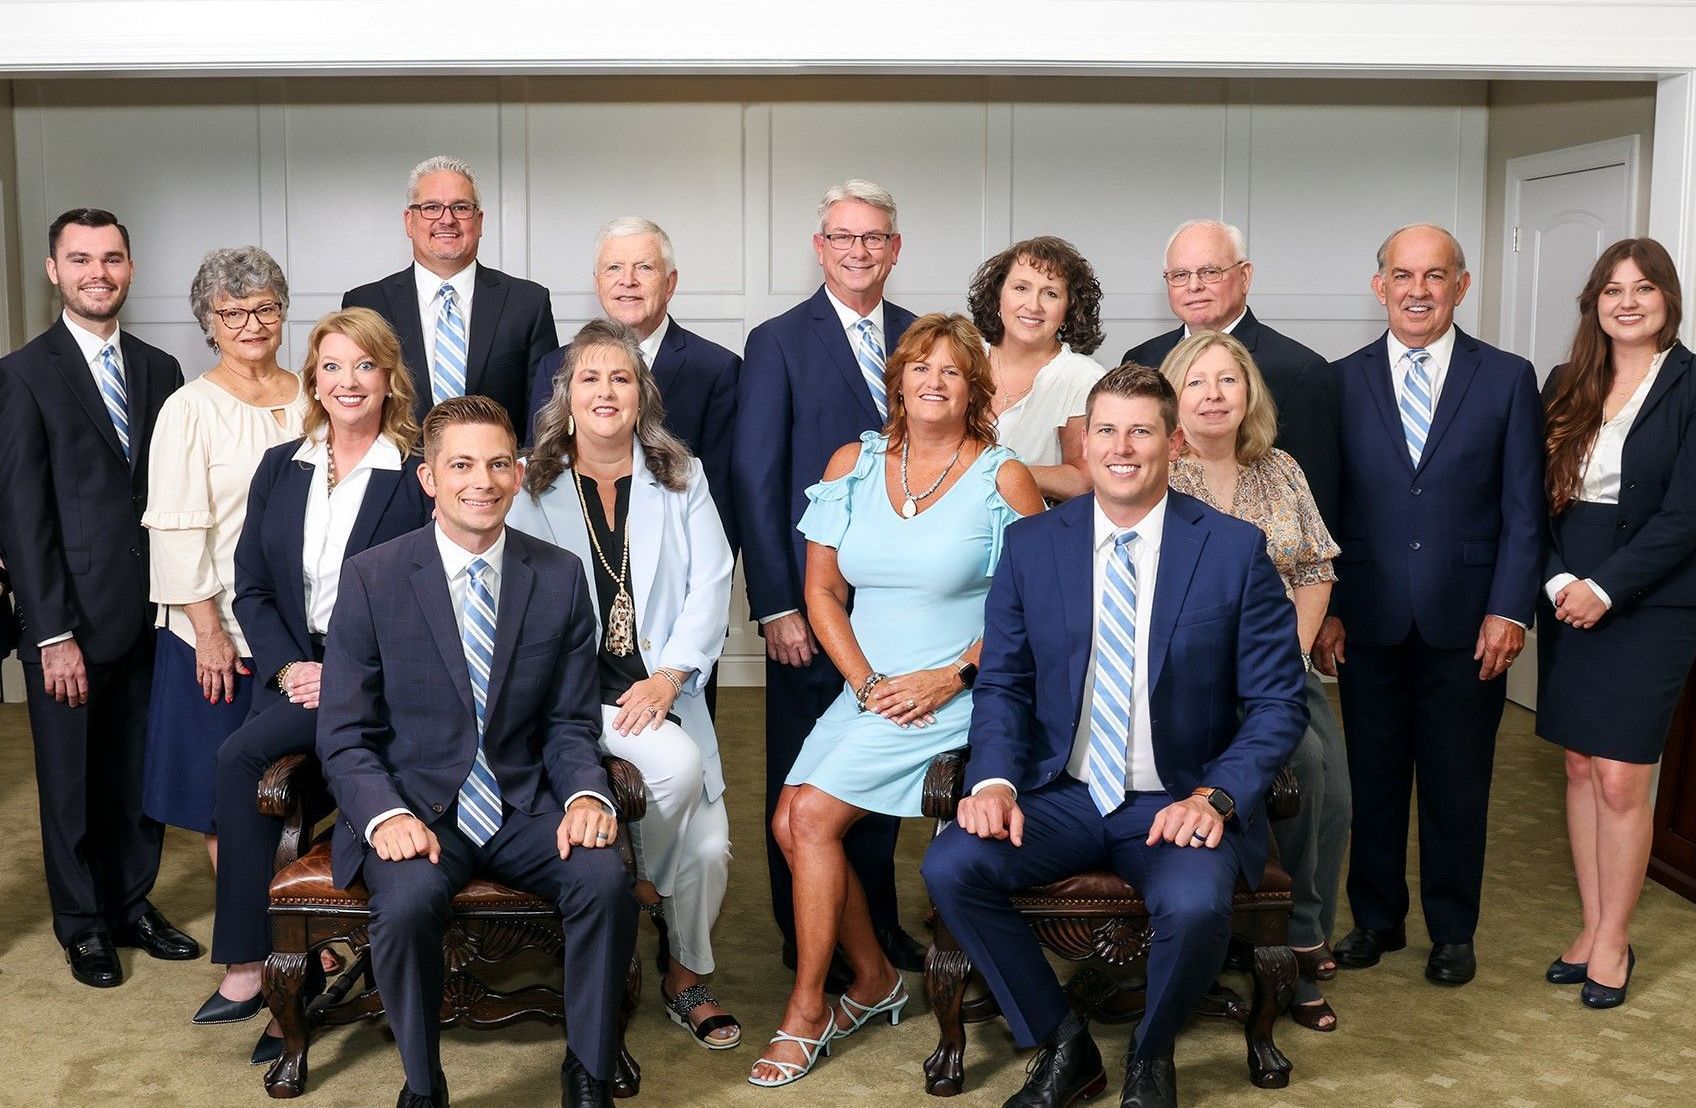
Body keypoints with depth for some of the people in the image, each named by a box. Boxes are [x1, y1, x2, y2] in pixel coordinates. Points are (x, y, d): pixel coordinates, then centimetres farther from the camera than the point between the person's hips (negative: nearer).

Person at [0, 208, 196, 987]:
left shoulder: (160, 370, 9)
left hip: (150, 615, 4)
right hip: (71, 622, -4)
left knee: (142, 774, 12)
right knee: (72, 782, 9)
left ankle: (132, 904, 29)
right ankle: (83, 925, 25)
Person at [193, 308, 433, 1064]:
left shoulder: (419, 476, -3)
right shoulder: (279, 469, 13)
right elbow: (251, 587, 12)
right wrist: (287, 667, -5)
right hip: (296, 672, 5)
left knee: (240, 755, -26)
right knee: (247, 770, -23)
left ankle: (250, 961, -14)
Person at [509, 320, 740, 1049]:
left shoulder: (681, 481, 12)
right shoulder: (530, 486, 7)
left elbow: (711, 585, 3)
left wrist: (670, 675, -11)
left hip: (660, 691, 2)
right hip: (573, 689, -2)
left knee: (709, 848, -12)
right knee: (678, 763, -30)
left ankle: (686, 979, 16)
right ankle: (644, 883, 2)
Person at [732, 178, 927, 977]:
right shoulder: (778, 343, -4)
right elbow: (756, 482, -7)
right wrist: (775, 606, -12)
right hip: (813, 598, -3)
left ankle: (876, 919, 30)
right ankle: (805, 935, 23)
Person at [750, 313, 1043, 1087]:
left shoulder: (1003, 479, -5)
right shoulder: (853, 464, 7)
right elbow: (822, 590, 7)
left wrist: (954, 676, -16)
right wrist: (866, 683, -6)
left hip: (952, 697, -5)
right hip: (866, 692, 5)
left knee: (814, 814, -16)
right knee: (790, 823, -10)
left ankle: (806, 1013, 2)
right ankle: (874, 980, 13)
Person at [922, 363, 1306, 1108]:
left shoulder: (1235, 549, -3)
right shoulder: (1030, 545, 3)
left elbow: (1278, 702, -2)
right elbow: (1001, 684, 6)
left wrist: (1216, 797, -18)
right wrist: (995, 781, -13)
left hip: (1181, 803, -2)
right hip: (1061, 795, 3)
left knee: (1196, 905, -33)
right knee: (950, 865, -23)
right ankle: (1060, 1046, 0)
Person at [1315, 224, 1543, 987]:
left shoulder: (1507, 379, 2)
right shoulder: (1343, 381, 3)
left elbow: (1523, 509, 0)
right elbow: (1323, 508, 4)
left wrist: (1509, 610, -8)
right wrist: (1323, 610, -2)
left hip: (1467, 623, -1)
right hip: (1369, 621, 1)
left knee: (1456, 784, 9)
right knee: (1373, 778, 10)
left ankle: (1452, 931, 24)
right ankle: (1375, 918, 27)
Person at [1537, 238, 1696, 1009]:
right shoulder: (1567, 388, 8)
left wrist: (1604, 588, -15)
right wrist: (1556, 582, -8)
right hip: (1569, 600, 5)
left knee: (1621, 778, -4)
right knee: (1580, 769, 9)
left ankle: (1613, 941, 12)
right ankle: (1592, 927, 20)